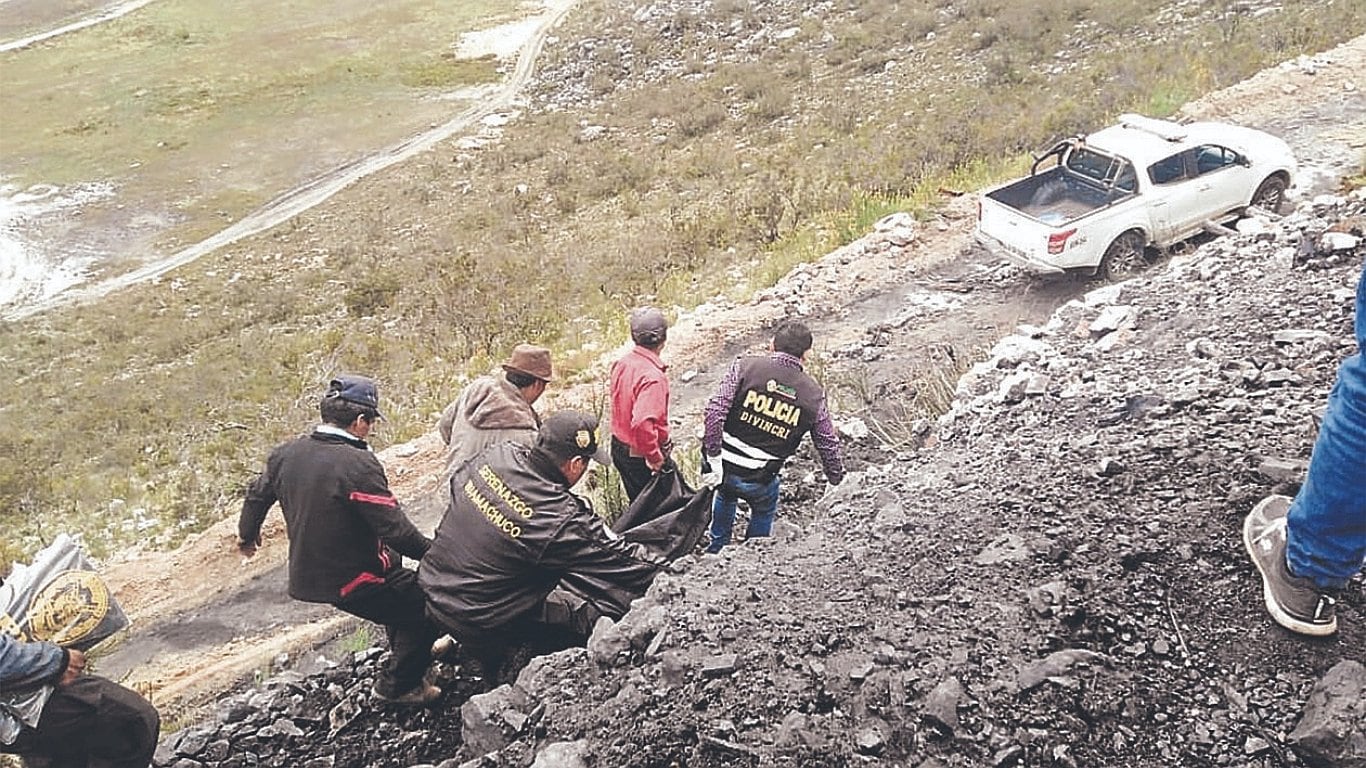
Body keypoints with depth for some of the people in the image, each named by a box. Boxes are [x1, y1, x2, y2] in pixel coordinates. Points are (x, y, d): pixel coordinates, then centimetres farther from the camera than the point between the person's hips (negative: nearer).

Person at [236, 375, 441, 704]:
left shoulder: (285, 454, -2)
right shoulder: (358, 464, -26)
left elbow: (257, 495, 15)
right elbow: (395, 528, -25)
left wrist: (247, 534, 35)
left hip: (307, 573, 9)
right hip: (353, 582, -9)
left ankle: (404, 649, 44)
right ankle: (400, 684, 16)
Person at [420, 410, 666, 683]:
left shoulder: (497, 455, -10)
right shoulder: (563, 520, -27)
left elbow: (457, 481, 11)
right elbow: (622, 560, -19)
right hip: (480, 624, -7)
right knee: (593, 619, 1)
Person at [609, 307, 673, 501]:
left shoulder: (622, 363, -2)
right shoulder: (653, 377, -28)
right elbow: (642, 423, -37)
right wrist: (655, 457, -24)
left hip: (619, 447, 8)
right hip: (640, 456, -8)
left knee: (637, 504, 23)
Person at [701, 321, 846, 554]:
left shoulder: (745, 367, -7)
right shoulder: (814, 395, -1)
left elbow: (715, 411, -17)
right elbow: (828, 444, 8)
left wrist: (714, 457, -13)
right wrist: (837, 479, 25)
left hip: (722, 465, 1)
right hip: (759, 480, -1)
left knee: (726, 495, 36)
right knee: (764, 510, 33)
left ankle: (717, 548, 49)